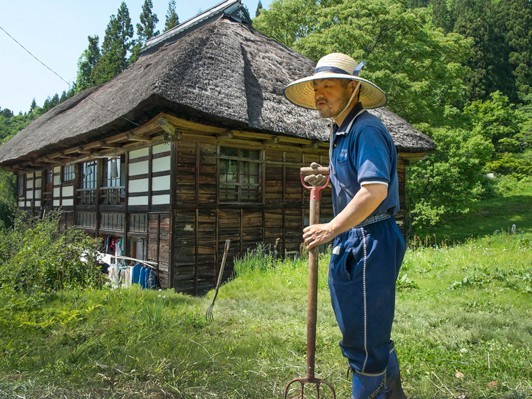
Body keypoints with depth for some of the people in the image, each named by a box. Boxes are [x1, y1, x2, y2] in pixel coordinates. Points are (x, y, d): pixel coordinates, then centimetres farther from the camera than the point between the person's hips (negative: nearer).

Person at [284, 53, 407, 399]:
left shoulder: (367, 130, -16)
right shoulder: (341, 132, 15)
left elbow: (375, 190, -28)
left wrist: (332, 229, -22)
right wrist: (327, 178, 12)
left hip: (369, 243, -10)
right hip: (350, 242, 11)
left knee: (365, 336, 2)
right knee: (372, 332, 23)